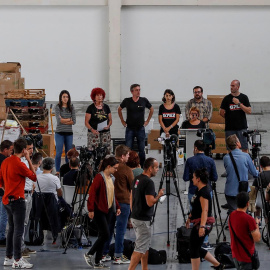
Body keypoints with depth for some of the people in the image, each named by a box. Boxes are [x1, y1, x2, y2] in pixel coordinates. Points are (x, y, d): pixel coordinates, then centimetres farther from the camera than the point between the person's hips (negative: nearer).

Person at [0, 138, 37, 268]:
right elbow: (34, 177, -8)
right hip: (17, 200, -9)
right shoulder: (19, 164, -17)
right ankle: (17, 260, -4)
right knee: (18, 230, -5)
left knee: (12, 229, 16)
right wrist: (29, 159, -6)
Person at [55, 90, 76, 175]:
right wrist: (69, 119, -4)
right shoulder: (57, 107, -1)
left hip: (69, 133, 3)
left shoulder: (71, 108, 7)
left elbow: (74, 122, -1)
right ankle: (57, 171, -1)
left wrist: (64, 121, -8)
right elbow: (59, 120, -12)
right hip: (59, 133, -3)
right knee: (59, 152, -7)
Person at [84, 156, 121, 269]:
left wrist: (117, 207, 16)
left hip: (109, 210, 8)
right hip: (99, 210, -8)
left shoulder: (110, 178, 13)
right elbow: (92, 193, -17)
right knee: (105, 234, -11)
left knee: (103, 235, 8)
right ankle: (89, 254, 3)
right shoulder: (99, 177, -14)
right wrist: (91, 210, -21)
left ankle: (97, 261, 12)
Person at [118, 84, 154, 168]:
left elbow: (151, 109, 16)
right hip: (130, 129, -1)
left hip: (140, 129, 1)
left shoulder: (144, 100, -1)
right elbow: (119, 109, 16)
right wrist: (122, 121, 13)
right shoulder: (127, 101, -2)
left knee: (141, 150, 4)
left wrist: (147, 121, 12)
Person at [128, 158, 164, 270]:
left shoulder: (136, 180, 9)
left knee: (145, 246, 18)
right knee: (140, 248, -7)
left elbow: (131, 198, 15)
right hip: (143, 220, -10)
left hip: (135, 218, 10)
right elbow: (150, 202, -24)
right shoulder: (148, 182, -19)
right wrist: (159, 195, -7)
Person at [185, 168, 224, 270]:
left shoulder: (204, 192, -18)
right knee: (196, 248, 14)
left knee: (194, 248, -4)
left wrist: (202, 226, -34)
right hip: (198, 223, 10)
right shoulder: (199, 190, 13)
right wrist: (190, 217, 35)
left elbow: (205, 210, -27)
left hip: (203, 223, -10)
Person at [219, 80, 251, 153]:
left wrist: (239, 103, -12)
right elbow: (221, 112, 7)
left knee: (244, 148, -1)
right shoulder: (227, 98, 2)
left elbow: (249, 111, -4)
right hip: (230, 128, 0)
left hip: (242, 127, 0)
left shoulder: (244, 97, 4)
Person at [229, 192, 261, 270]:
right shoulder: (249, 219, -23)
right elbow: (257, 238, -18)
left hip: (235, 254, 8)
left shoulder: (231, 215, 1)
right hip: (247, 256, -8)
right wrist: (256, 224, -4)